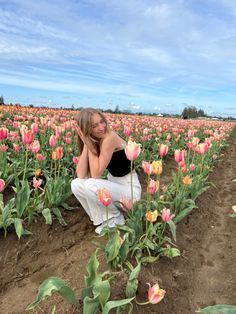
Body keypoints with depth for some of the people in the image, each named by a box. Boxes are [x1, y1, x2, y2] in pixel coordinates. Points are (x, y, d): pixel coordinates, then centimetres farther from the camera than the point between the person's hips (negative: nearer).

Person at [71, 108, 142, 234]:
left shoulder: (110, 137, -23)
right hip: (113, 185, 7)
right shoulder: (93, 141, -1)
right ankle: (104, 219, 6)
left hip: (129, 189, -7)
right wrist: (86, 143, -17)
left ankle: (116, 217, -1)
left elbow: (96, 174, -26)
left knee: (91, 185, -29)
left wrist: (90, 144, -21)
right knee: (75, 184, -10)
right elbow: (81, 175, -13)